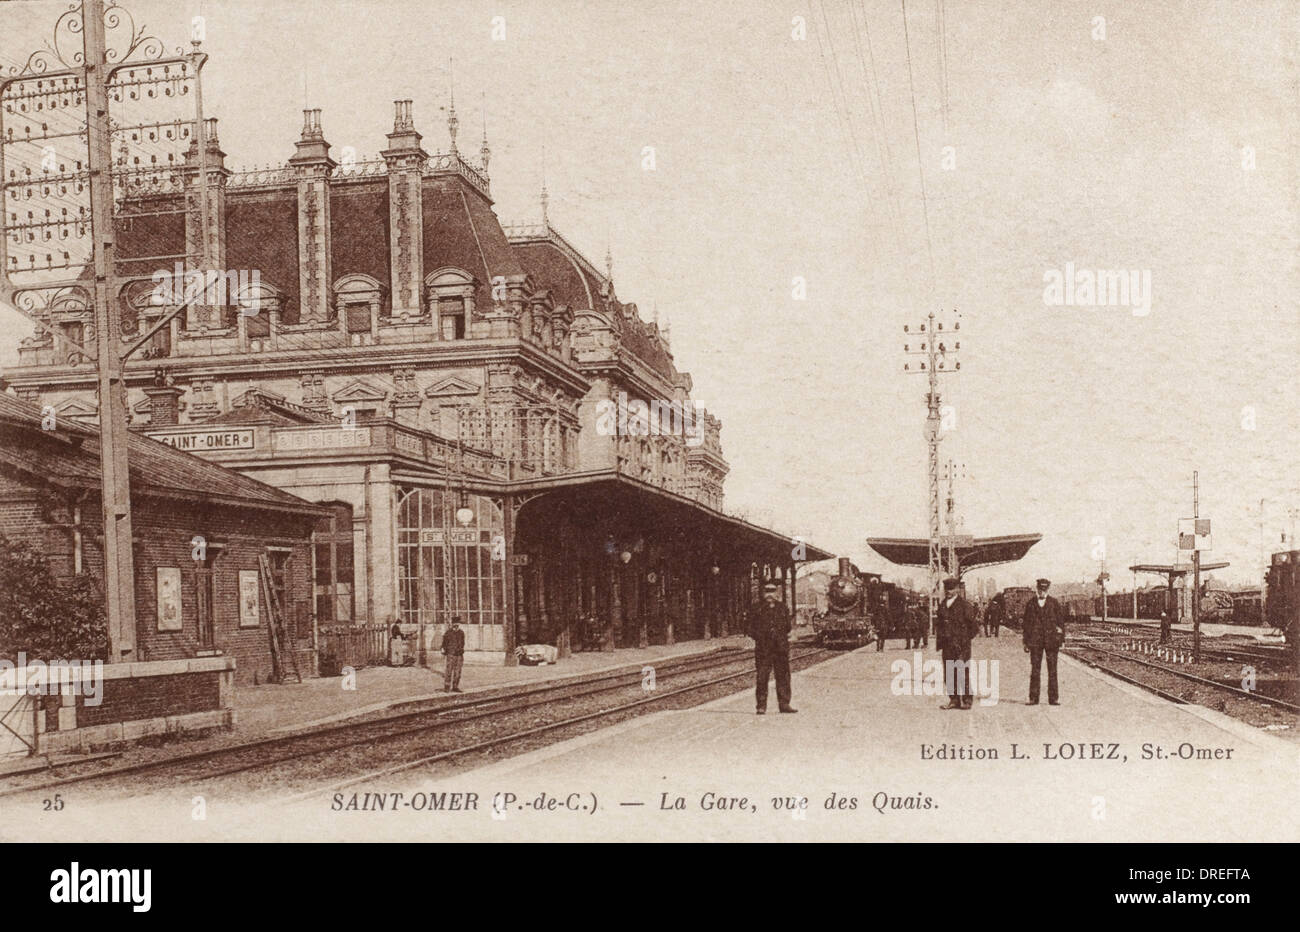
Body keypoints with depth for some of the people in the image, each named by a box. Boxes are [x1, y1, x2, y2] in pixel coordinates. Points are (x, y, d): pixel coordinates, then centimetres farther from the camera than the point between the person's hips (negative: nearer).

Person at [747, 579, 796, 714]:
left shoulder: (782, 608, 10)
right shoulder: (758, 610, 3)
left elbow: (788, 627, 15)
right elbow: (752, 630, 4)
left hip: (781, 648, 3)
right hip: (763, 649, -2)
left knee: (783, 675, 6)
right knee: (762, 676, -4)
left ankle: (784, 703, 14)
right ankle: (761, 706, 1)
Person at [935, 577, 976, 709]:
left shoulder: (964, 604, -4)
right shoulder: (942, 605, 14)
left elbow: (971, 624, -3)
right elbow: (938, 624, 18)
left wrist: (966, 639, -2)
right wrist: (939, 641, 11)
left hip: (961, 644, -6)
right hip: (947, 645, 6)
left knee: (963, 673, -5)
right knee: (949, 673, 5)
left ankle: (967, 700, 2)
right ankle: (954, 700, 12)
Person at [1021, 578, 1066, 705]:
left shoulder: (1054, 603, 6)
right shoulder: (1030, 604, 8)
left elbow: (1061, 621, 7)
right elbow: (1026, 623, 9)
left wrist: (1061, 640, 0)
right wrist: (1026, 642, 4)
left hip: (1051, 640, -1)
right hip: (1035, 641, 1)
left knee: (1052, 670, 1)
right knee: (1035, 670, 1)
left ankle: (1053, 698, 4)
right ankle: (1033, 698, 3)